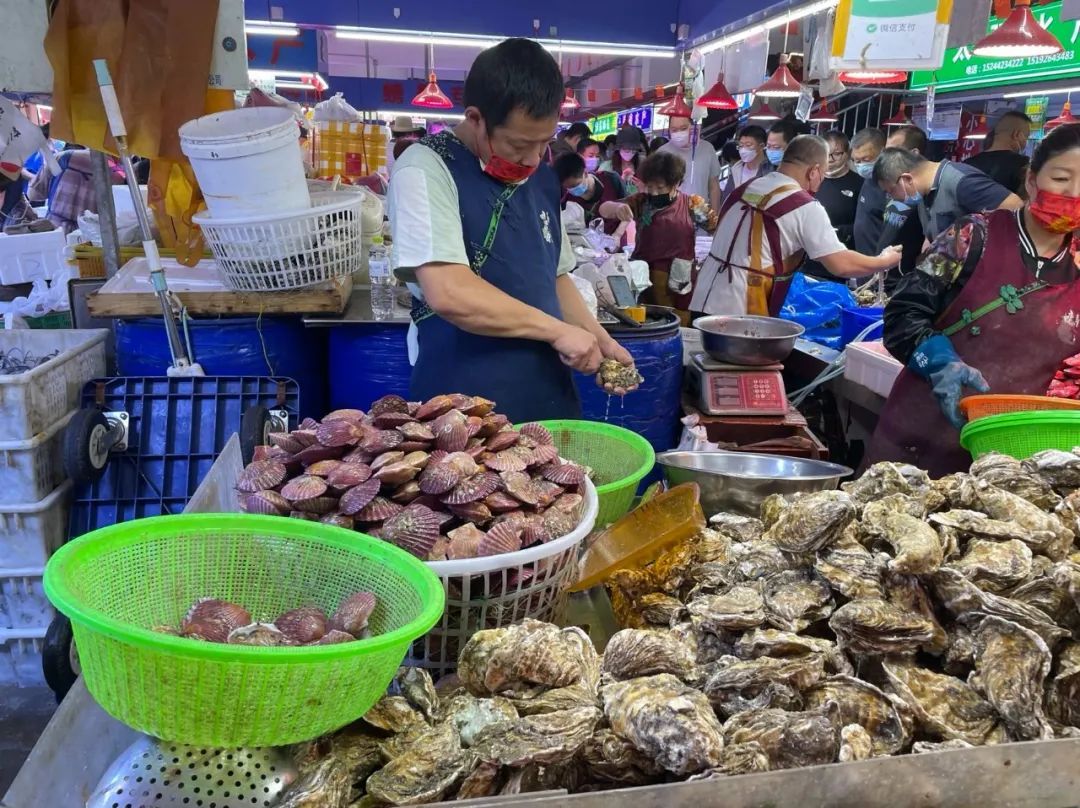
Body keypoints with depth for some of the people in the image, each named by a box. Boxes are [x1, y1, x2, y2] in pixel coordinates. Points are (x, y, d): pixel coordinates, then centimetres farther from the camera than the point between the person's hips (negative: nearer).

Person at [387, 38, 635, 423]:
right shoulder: (426, 170, -13)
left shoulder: (541, 177, 9)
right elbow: (448, 294, -24)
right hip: (462, 412, -6)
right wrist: (557, 330, -17)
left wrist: (600, 341, 5)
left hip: (549, 399, 7)